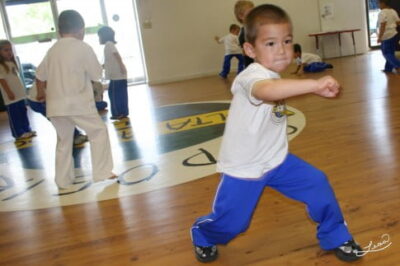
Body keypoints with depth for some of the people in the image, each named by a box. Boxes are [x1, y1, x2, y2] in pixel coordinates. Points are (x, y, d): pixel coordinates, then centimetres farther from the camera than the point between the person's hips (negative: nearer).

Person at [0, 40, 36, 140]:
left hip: (20, 93, 9)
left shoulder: (12, 63, 14)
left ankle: (27, 130, 23)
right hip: (11, 95, -8)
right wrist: (9, 92, -22)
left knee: (23, 113, 14)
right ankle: (18, 133, 3)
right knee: (14, 115, -1)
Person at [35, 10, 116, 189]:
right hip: (77, 103, -6)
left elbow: (40, 75, 22)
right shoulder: (83, 48, -5)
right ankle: (102, 172, 7)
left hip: (55, 105, 6)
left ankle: (63, 180, 24)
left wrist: (41, 93, 40)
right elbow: (97, 75, -1)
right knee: (98, 131, 9)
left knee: (64, 140, 18)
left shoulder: (53, 50, 11)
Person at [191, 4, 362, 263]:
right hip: (243, 167, -7)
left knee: (318, 185, -1)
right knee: (230, 222, 3)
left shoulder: (274, 76, 0)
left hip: (276, 160, 7)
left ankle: (335, 237, 22)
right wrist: (314, 85, -62)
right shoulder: (252, 76, -29)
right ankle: (202, 235, 38)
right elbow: (266, 91, -54)